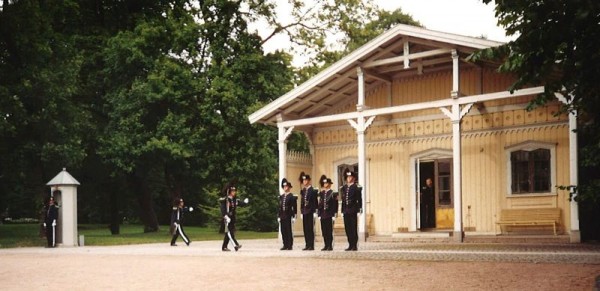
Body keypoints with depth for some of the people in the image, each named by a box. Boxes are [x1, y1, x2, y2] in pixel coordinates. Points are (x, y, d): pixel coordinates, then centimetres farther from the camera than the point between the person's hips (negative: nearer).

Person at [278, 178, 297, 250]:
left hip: (288, 216, -6)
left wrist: (294, 217, -11)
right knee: (283, 231, 5)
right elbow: (279, 207, 15)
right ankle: (285, 245, 11)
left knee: (289, 231, -4)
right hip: (282, 216, 6)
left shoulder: (292, 197, -4)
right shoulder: (281, 197, 14)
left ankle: (290, 245, 0)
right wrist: (278, 216, 10)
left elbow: (294, 207, -6)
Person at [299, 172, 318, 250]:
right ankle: (307, 245, 10)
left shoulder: (313, 190, -6)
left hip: (310, 212, -7)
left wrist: (315, 212, -13)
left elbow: (315, 202, -9)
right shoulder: (303, 191, 15)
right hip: (304, 212, 7)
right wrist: (301, 212, 14)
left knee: (310, 229, -5)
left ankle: (311, 246, -4)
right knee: (305, 229, 6)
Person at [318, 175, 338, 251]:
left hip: (329, 215, -6)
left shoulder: (333, 193, -4)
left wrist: (334, 215, -12)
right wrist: (319, 214, 9)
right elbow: (320, 204, 14)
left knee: (329, 231, -5)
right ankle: (326, 245, 11)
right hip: (323, 215, 6)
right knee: (324, 231, 6)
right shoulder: (321, 193, 13)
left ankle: (330, 246, -2)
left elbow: (335, 205, -7)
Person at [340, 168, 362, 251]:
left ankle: (355, 246, -2)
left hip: (353, 211, -6)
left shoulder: (357, 188, -3)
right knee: (348, 229, 6)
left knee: (353, 228, -4)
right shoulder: (344, 188, 14)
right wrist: (342, 211, 12)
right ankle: (350, 245, 11)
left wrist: (359, 211, -11)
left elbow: (359, 200, -6)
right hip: (346, 211, 6)